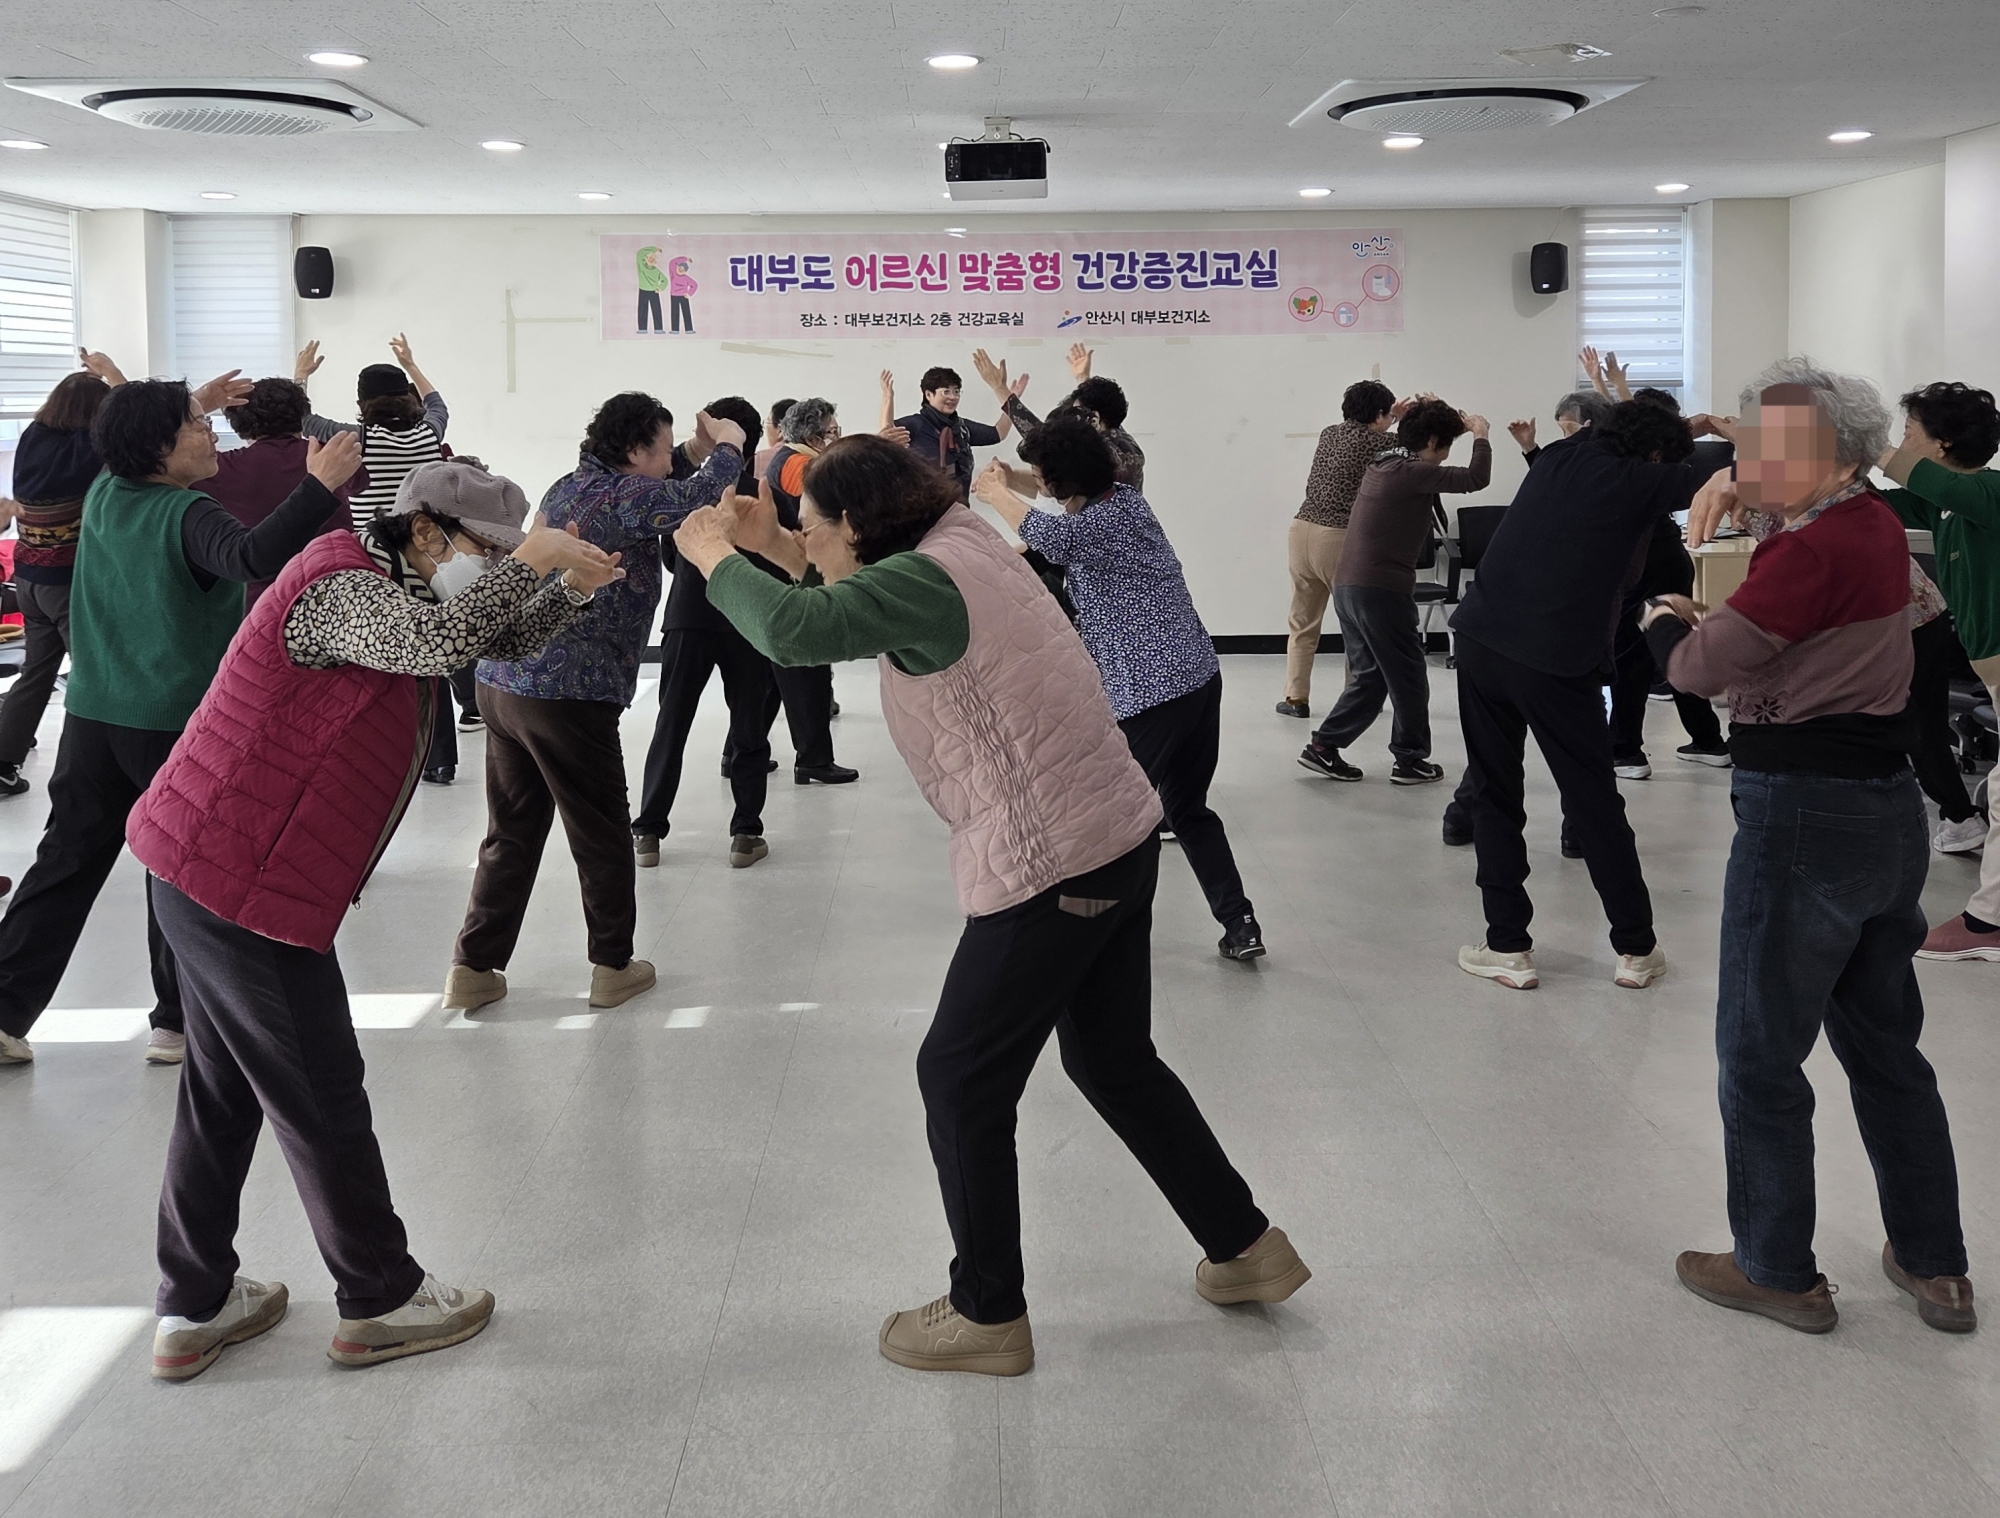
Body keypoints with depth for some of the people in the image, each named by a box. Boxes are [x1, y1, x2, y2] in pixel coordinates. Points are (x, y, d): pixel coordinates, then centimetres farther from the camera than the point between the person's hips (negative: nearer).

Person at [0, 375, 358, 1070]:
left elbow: (126, 446, 30)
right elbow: (253, 557, -37)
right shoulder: (187, 516, -17)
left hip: (92, 719, 6)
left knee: (65, 863, 11)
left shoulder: (104, 493, 5)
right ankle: (178, 1021, 13)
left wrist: (189, 403, 30)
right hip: (178, 724, -6)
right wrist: (320, 485, -38)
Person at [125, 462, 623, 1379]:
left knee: (226, 1090, 18)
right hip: (247, 888, -11)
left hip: (202, 872, 11)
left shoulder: (381, 587, 13)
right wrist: (530, 558, -25)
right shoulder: (340, 587, -19)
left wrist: (572, 588, 1)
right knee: (319, 1098, 3)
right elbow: (442, 640, -38)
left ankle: (193, 1307, 28)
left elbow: (504, 638, 18)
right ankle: (378, 1302, 18)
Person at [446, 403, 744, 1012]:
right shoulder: (627, 495, -8)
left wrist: (710, 454, 19)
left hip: (502, 681, 8)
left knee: (512, 833, 14)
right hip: (569, 693, -8)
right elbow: (694, 500, -19)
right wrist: (728, 445, -1)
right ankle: (612, 967, 18)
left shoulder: (567, 487, 17)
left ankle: (474, 968, 15)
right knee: (602, 837, 8)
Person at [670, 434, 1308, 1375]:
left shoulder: (923, 579, -18)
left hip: (1048, 869, -10)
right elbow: (848, 610, 27)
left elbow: (795, 632, -33)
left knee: (960, 1079, 6)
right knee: (1113, 1058, 23)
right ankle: (1245, 1247, 32)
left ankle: (987, 1314, 18)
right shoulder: (965, 541, 11)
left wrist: (715, 556, -16)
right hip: (1120, 838, 10)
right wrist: (778, 552, 14)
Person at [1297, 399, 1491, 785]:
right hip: (1381, 590, -9)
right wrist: (1480, 434, 0)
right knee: (1409, 677, 6)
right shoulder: (1411, 473, -12)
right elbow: (1475, 478, -16)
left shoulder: (1383, 466, 15)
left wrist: (1430, 415, 28)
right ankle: (1410, 760, 14)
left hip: (1348, 586, 9)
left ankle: (1324, 747, 12)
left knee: (1370, 677, 16)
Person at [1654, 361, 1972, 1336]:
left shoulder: (1813, 552, -20)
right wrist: (1738, 486, 12)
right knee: (1884, 1045, 19)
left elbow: (1699, 666, -15)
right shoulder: (1876, 522, 7)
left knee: (1760, 1056, 6)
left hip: (1805, 818, -9)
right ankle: (1936, 1268, 28)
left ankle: (1778, 1273, 18)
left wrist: (1664, 620, 5)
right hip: (1890, 808, 9)